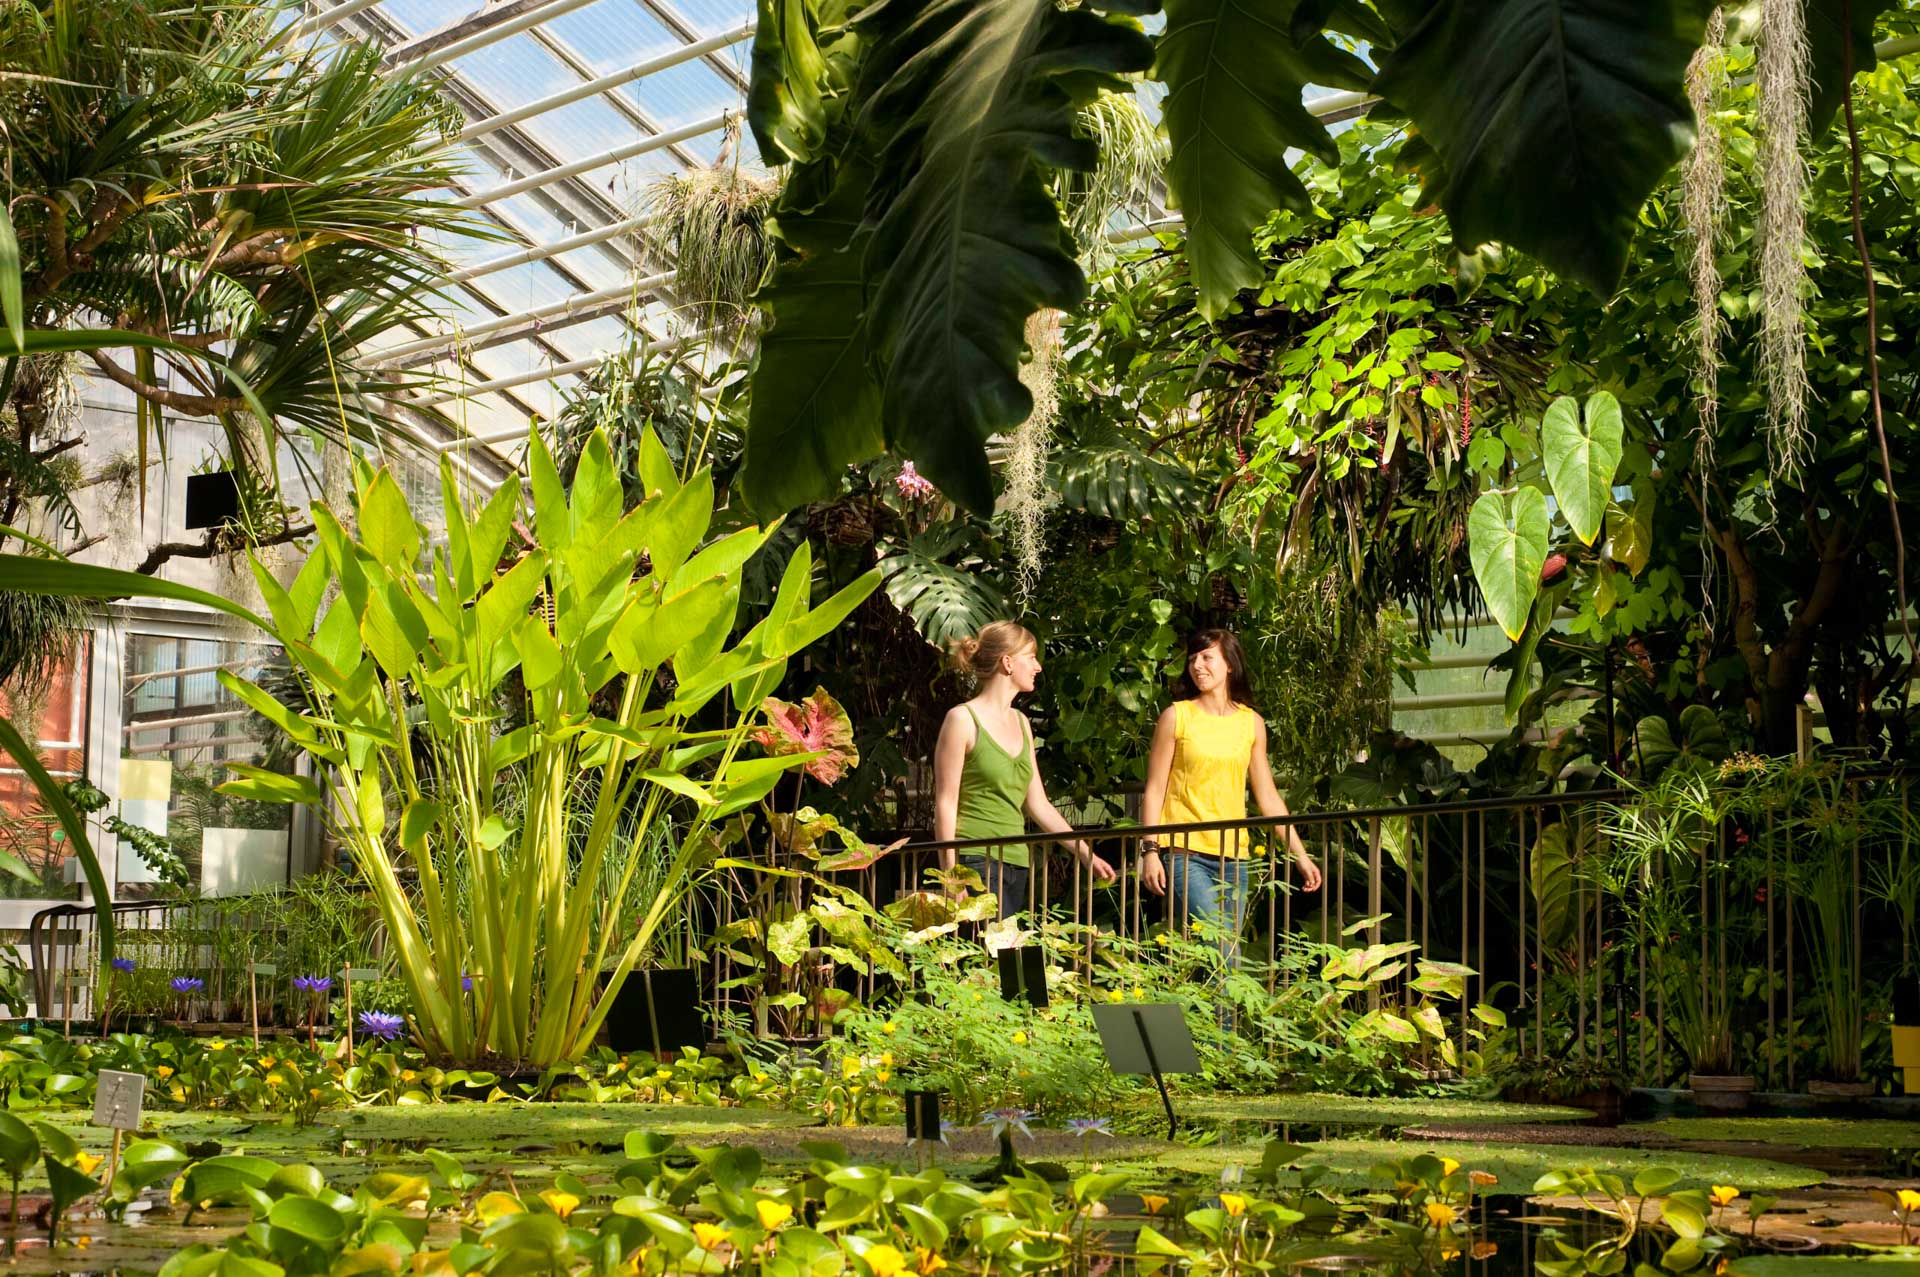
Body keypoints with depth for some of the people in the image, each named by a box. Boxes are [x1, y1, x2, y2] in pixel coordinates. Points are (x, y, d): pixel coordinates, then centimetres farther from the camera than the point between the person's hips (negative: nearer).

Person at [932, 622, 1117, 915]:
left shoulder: (1020, 723, 18)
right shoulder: (963, 720, -4)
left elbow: (1037, 803, 19)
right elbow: (946, 803, -7)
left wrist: (1086, 853, 14)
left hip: (1017, 865, 7)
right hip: (976, 863, -7)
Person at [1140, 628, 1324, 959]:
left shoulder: (1252, 723, 11)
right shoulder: (1176, 716, 2)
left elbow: (1268, 798, 14)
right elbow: (1155, 790, 2)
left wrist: (1300, 854, 10)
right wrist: (1150, 851, -8)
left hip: (1233, 857, 4)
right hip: (1184, 854, -4)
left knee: (1227, 951, 2)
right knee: (1222, 955, -18)